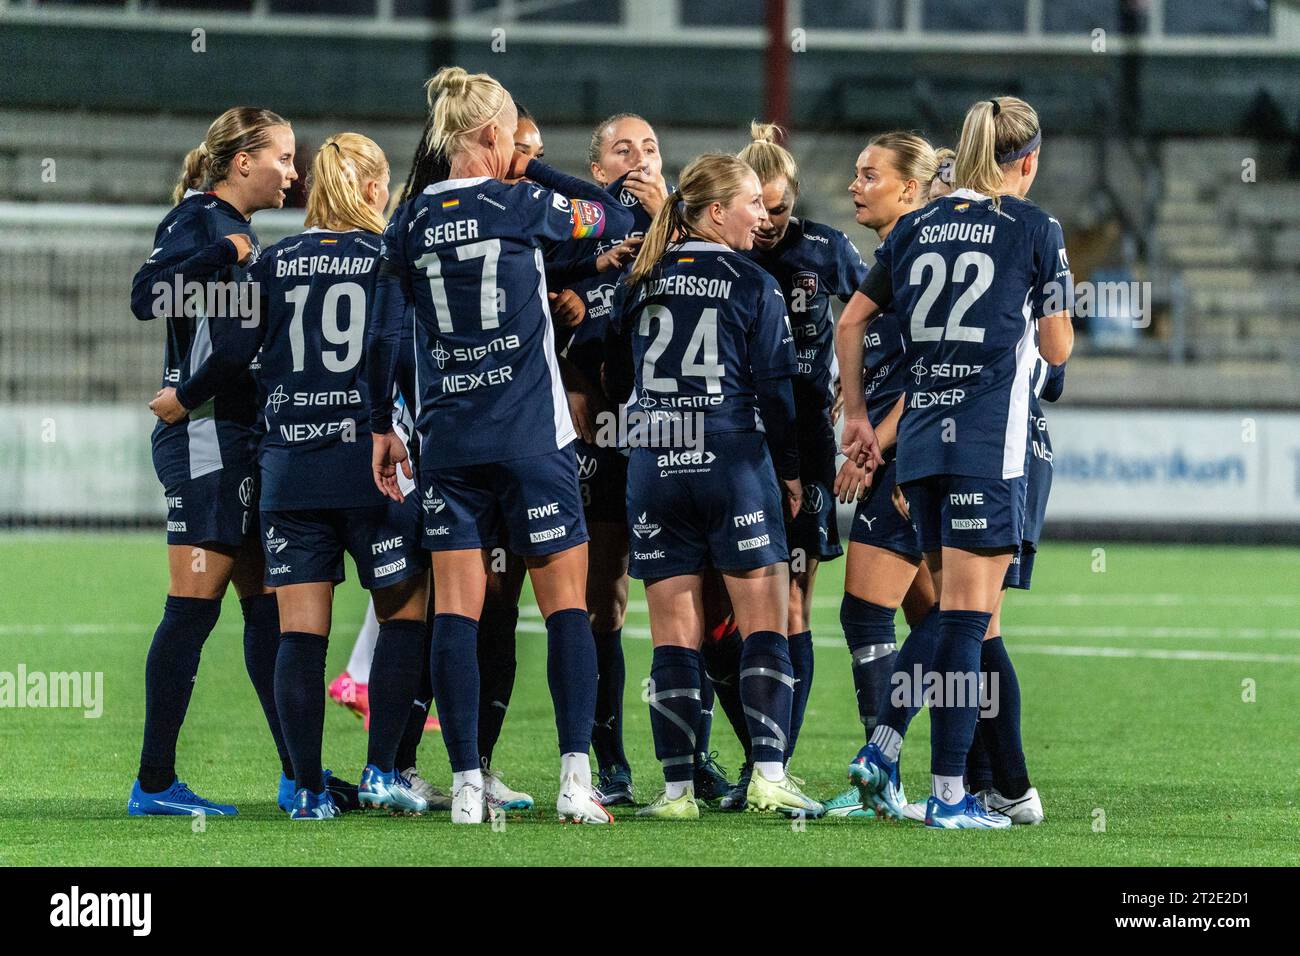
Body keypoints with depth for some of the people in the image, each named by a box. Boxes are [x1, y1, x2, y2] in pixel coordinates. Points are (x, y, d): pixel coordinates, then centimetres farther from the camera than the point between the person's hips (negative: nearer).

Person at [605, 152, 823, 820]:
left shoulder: (638, 286, 8)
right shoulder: (753, 286, -3)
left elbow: (613, 384, 13)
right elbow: (776, 388, -3)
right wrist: (791, 470, 7)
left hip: (653, 471, 4)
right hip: (736, 465, -3)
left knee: (674, 637, 4)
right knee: (764, 623, 2)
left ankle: (678, 788, 0)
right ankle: (768, 775, -7)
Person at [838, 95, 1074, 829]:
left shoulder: (918, 228, 11)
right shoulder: (1035, 228, -3)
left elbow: (851, 323, 14)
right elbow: (1058, 349, 2)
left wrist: (857, 414, 21)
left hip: (920, 440, 6)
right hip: (991, 444, -6)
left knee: (953, 614, 17)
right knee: (968, 620, -4)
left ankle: (883, 748, 4)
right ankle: (949, 793, -4)